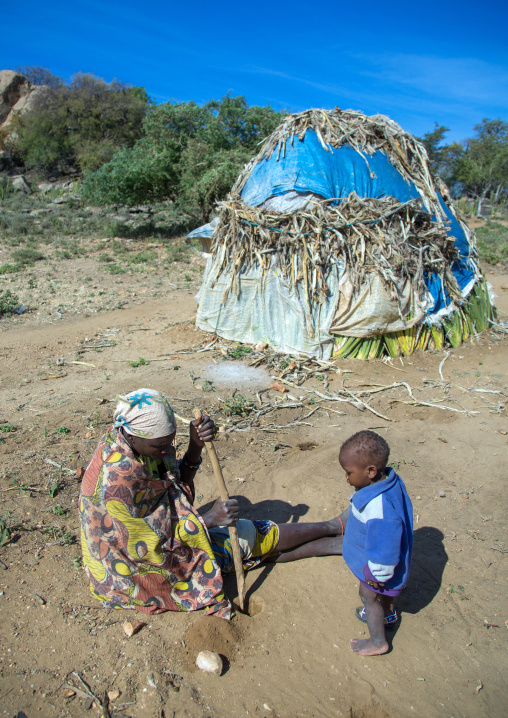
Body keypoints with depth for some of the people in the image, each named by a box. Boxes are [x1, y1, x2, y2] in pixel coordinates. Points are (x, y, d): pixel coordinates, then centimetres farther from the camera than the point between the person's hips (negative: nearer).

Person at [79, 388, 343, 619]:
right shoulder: (117, 480, -35)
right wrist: (209, 518, -25)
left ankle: (335, 544, 15)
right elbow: (148, 544, -26)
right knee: (247, 535, -3)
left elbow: (179, 483, -2)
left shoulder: (133, 441, -10)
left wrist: (196, 445, -20)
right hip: (139, 567, -7)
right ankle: (332, 527, 14)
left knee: (260, 544, 2)